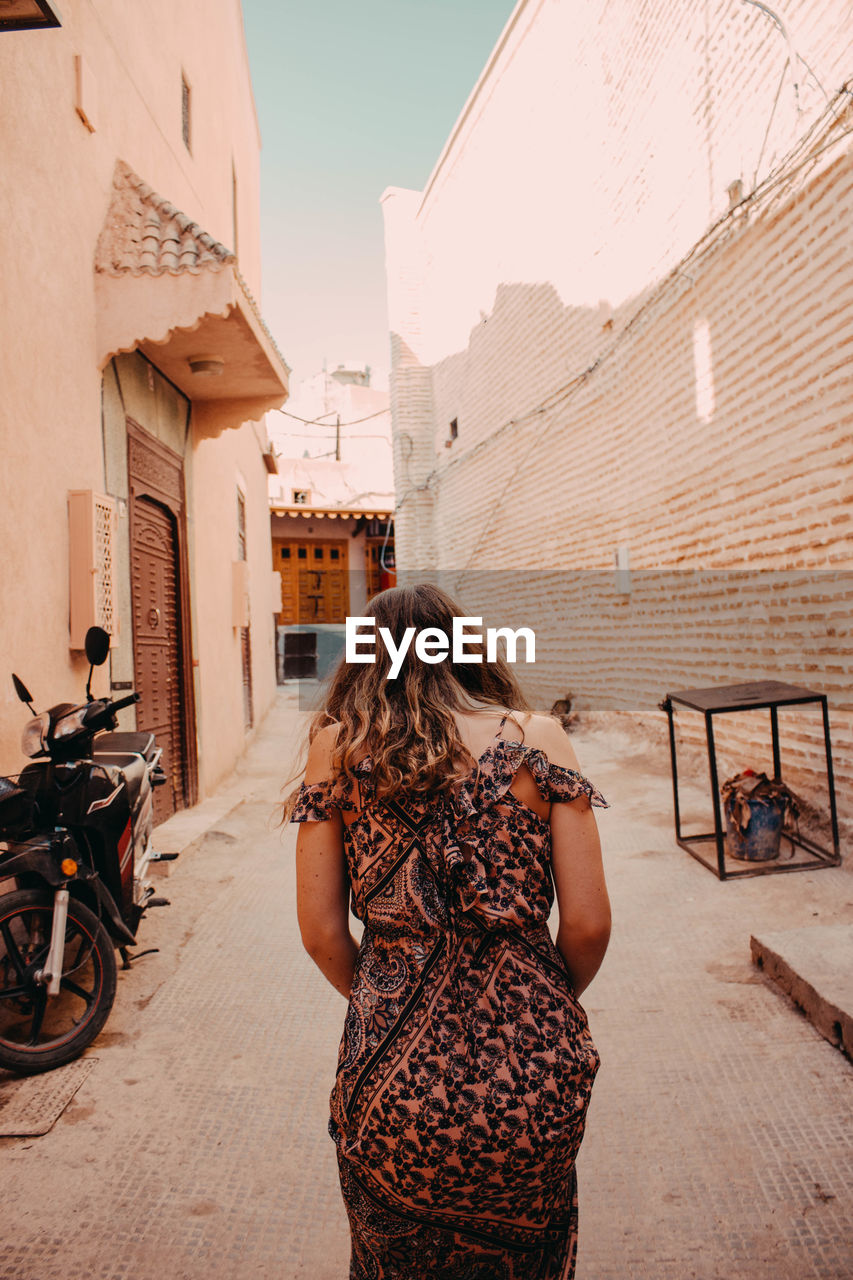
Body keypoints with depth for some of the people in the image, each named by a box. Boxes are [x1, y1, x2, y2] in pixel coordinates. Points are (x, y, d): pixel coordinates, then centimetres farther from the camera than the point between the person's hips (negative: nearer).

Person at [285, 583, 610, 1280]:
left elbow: (321, 932, -3)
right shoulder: (537, 738, -7)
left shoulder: (337, 747, -5)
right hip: (527, 1084, 0)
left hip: (393, 1086, 0)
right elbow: (589, 924, -7)